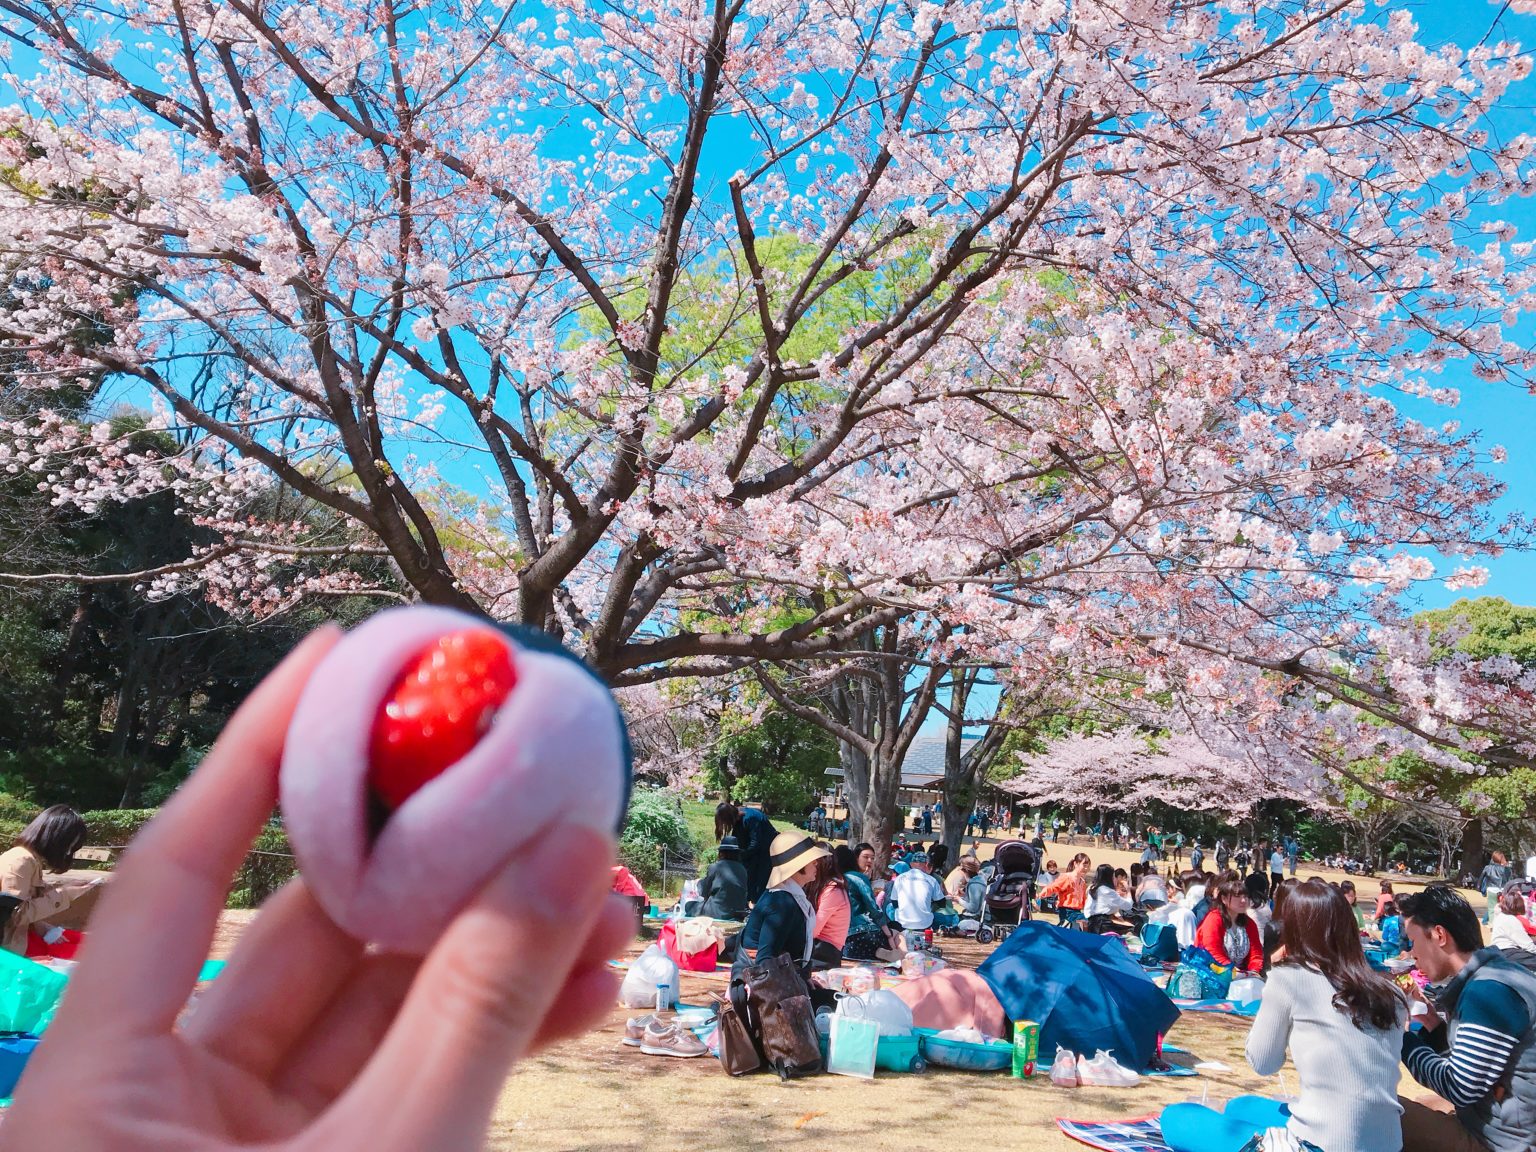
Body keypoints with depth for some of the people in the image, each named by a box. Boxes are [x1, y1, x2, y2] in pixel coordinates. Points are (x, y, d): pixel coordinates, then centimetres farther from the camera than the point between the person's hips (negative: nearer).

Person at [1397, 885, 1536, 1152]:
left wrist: (1400, 1036, -10)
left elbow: (1459, 1088, -21)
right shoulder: (1484, 978, 8)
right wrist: (1435, 1025, 0)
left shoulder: (1489, 990, -23)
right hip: (1490, 1125, 9)